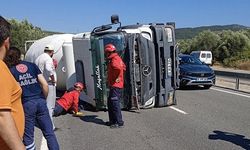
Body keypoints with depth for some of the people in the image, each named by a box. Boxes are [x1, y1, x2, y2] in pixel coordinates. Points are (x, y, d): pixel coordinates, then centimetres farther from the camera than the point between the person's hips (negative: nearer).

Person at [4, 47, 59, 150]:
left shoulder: (10, 71, 3)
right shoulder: (32, 65, 10)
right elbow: (45, 84, 3)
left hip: (26, 104, -2)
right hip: (40, 101, 2)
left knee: (28, 136, 11)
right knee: (49, 133, 8)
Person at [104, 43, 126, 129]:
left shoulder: (114, 60, -15)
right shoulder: (117, 58, 17)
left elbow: (118, 68, -36)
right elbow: (123, 68, 30)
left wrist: (116, 78, -23)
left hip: (115, 86, -11)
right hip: (114, 85, 11)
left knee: (115, 104, -7)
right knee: (110, 103, 17)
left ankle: (119, 122, 0)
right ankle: (112, 121, 27)